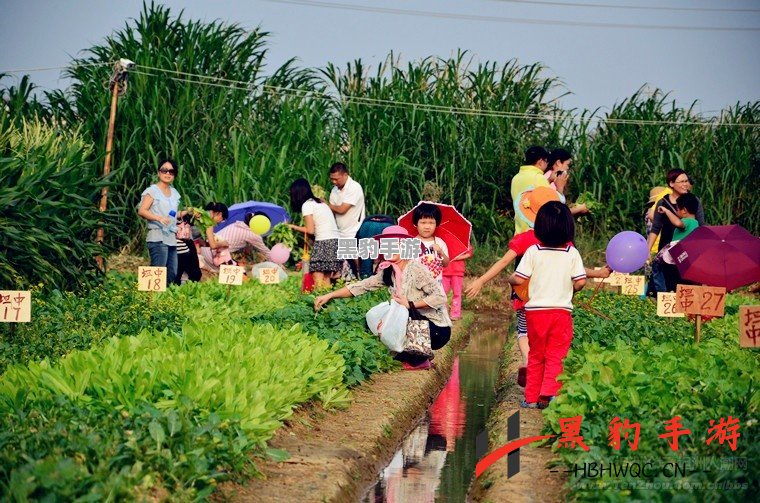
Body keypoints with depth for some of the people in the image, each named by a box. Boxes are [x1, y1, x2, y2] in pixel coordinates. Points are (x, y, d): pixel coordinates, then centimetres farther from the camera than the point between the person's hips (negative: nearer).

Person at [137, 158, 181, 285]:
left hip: (172, 238, 8)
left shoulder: (174, 193, 19)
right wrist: (158, 218, -24)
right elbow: (141, 211, -12)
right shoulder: (152, 191, -3)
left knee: (172, 274, 5)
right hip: (158, 237, -8)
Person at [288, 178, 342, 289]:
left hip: (324, 242, -8)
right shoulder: (320, 203, 20)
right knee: (326, 279, 8)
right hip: (336, 241, 8)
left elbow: (310, 230, -8)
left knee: (318, 279, -8)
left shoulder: (307, 205, -4)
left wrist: (294, 227, 5)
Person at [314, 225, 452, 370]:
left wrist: (410, 304, -25)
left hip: (437, 329, -8)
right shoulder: (388, 272, 4)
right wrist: (329, 296, -7)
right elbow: (362, 286, 0)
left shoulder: (415, 269, -18)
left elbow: (440, 297, -24)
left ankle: (419, 361, 2)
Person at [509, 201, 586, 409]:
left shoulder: (533, 251, -6)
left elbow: (518, 279, -9)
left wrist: (510, 279, 12)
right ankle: (548, 394, -12)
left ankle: (531, 397, 16)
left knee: (535, 356, 13)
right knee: (556, 356, 2)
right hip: (561, 310, -1)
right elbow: (580, 282, -6)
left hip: (535, 310, 1)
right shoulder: (572, 253, -3)